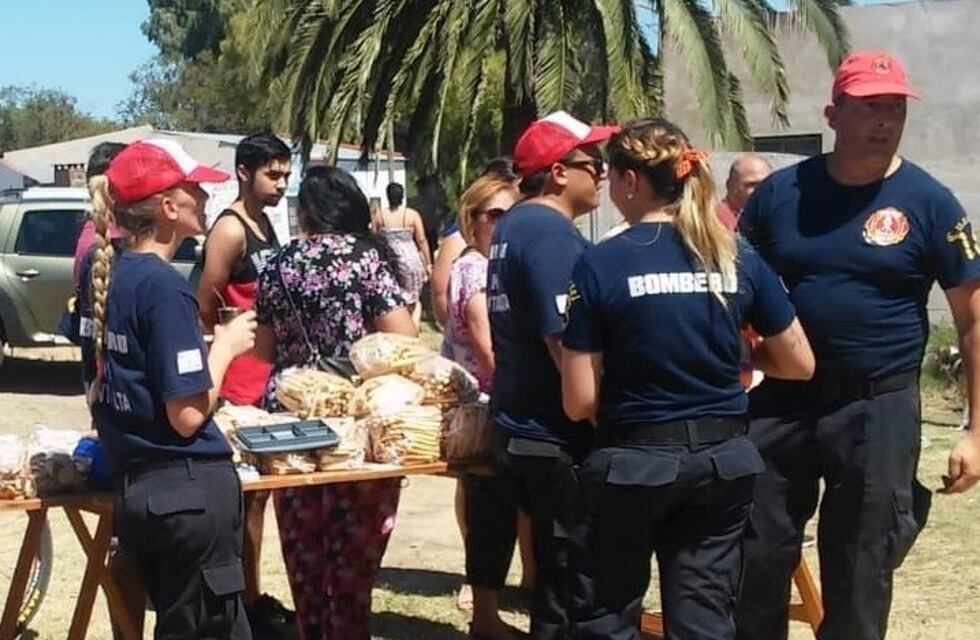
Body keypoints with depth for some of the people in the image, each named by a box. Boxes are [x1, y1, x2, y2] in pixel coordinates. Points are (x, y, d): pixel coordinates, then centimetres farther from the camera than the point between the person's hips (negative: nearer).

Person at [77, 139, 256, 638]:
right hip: (189, 490, -9)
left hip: (131, 486, 9)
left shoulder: (103, 275, 6)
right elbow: (187, 416, -19)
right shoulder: (164, 287, -18)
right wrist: (225, 346, -6)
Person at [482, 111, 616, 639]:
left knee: (552, 564, 18)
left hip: (515, 425, 10)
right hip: (554, 436, -10)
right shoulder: (552, 233, -18)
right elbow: (564, 342, -23)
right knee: (567, 575, -1)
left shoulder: (513, 226, 14)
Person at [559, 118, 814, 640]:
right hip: (723, 460, 4)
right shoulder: (739, 258, 0)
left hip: (632, 463, -4)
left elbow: (579, 402, -12)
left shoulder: (601, 264, -11)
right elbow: (799, 364, 6)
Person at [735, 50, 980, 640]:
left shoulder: (928, 203, -5)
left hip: (878, 409, -2)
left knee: (860, 576, 8)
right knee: (757, 560, 9)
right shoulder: (780, 192, 1)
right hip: (780, 402, 2)